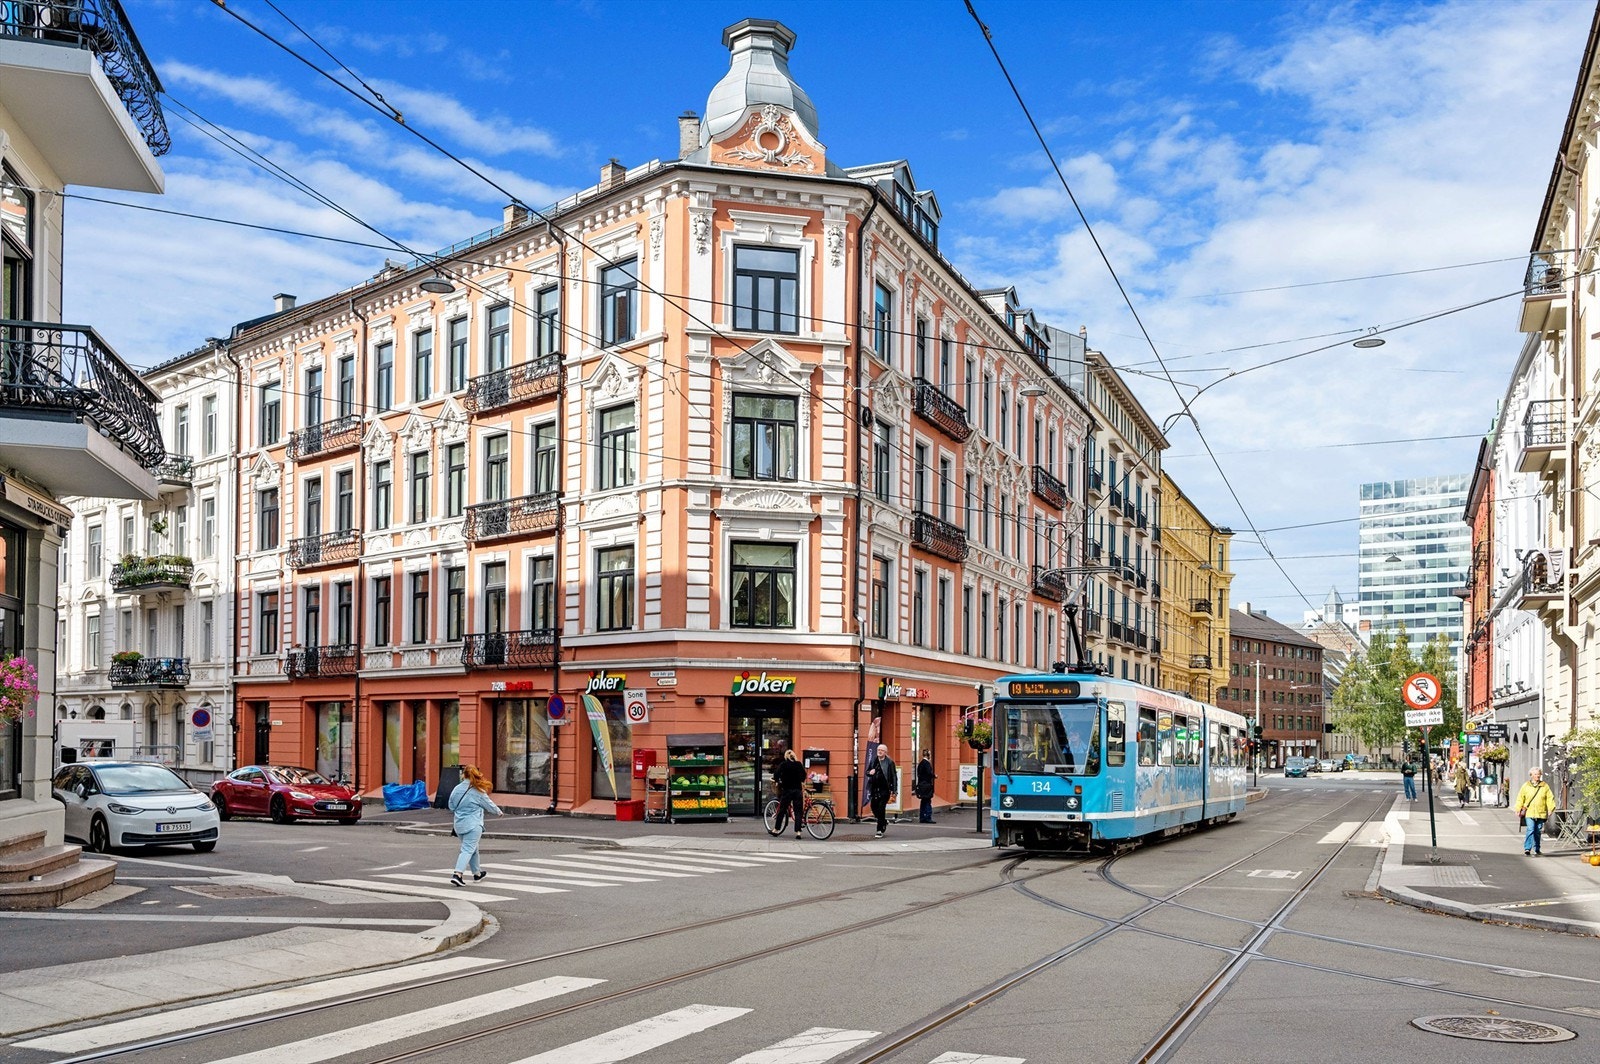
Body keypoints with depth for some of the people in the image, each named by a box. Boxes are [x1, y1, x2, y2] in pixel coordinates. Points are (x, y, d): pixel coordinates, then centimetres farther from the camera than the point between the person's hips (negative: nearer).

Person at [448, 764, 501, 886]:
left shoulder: (456, 789, 1)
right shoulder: (478, 791, -11)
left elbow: (451, 807, 12)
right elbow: (489, 805, 2)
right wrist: (498, 812, 21)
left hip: (459, 825, 6)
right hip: (473, 825, -6)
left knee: (473, 848, 20)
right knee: (468, 850, -6)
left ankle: (477, 873, 33)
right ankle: (457, 875, -20)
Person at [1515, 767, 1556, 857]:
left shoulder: (1545, 786, 8)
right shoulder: (1526, 786, 5)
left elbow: (1550, 798, 6)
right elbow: (1520, 798, 7)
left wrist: (1551, 808, -7)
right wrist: (1518, 809, 2)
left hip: (1541, 813, 2)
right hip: (1530, 813, -2)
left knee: (1538, 832, 11)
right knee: (1531, 830, -16)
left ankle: (1537, 850, 25)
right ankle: (1527, 849, -17)